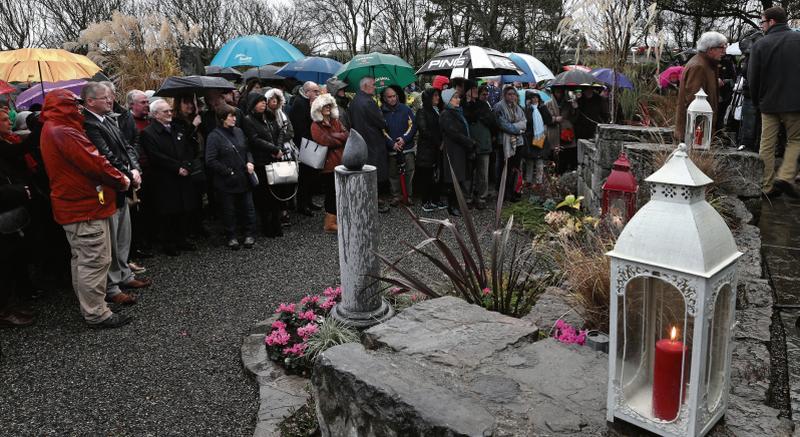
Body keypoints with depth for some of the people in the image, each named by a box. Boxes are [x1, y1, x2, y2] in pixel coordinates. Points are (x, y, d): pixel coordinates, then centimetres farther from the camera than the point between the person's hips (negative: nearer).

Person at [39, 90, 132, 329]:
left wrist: (118, 177, 6)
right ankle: (96, 314, 4)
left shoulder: (52, 130, 15)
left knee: (82, 260, 19)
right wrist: (121, 180, -7)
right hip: (87, 208, -11)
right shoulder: (64, 132, -19)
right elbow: (95, 163, -22)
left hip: (73, 206, 11)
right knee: (95, 262, -4)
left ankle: (88, 306, 32)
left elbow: (90, 159, 13)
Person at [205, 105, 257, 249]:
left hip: (243, 178, 5)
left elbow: (247, 150, 17)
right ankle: (231, 237, 24)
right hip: (226, 182, -5)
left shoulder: (239, 132, 6)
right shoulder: (214, 136, -12)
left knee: (248, 207, 10)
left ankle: (250, 234, 25)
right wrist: (228, 172, -13)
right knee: (229, 210, 9)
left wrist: (249, 162, -1)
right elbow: (210, 161, -15)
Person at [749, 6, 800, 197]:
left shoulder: (760, 45, -5)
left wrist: (756, 102, 10)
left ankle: (768, 186, 10)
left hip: (769, 103, 0)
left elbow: (752, 78, -2)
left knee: (767, 145, 7)